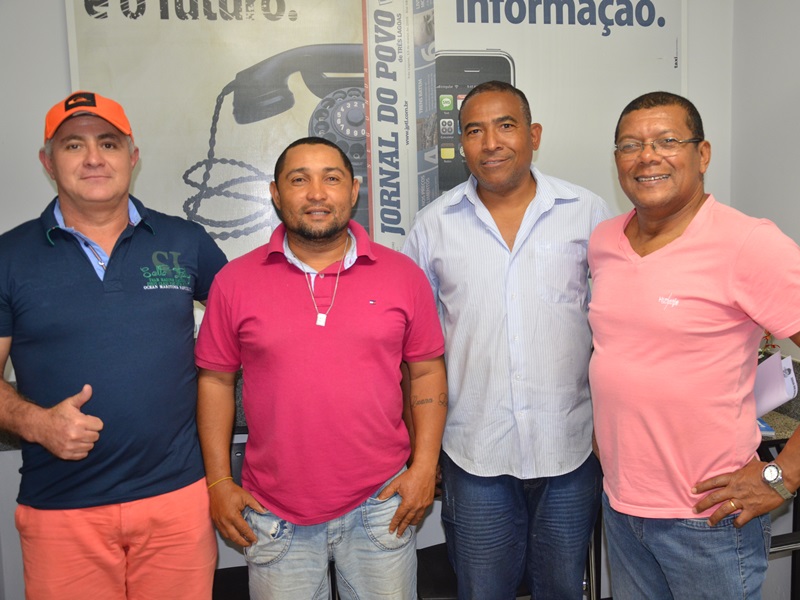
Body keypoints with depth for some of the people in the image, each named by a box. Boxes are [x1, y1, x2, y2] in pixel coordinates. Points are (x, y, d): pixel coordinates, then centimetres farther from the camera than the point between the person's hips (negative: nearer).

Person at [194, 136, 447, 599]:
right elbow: (216, 379, 3)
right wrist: (219, 481, 0)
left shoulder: (402, 274, -1)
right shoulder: (235, 281, -1)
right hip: (273, 513, 0)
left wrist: (425, 465, -4)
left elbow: (427, 372, 3)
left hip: (380, 504, 1)